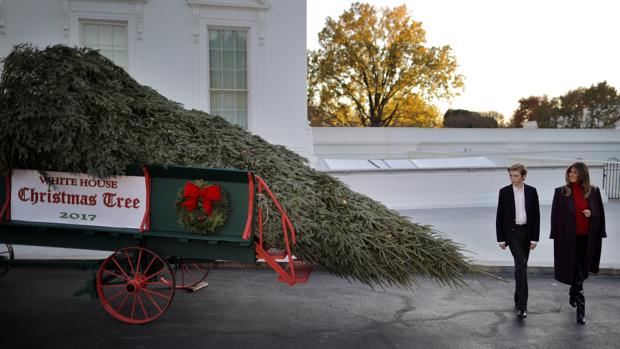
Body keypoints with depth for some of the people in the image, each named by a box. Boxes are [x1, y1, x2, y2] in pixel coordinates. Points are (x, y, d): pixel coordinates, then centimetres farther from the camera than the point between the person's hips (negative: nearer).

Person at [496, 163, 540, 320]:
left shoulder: (531, 191, 1)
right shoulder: (504, 192, -3)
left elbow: (536, 215, 2)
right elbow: (500, 216, -1)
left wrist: (534, 238, -3)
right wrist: (501, 238, -3)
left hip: (526, 232, 3)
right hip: (512, 232, -3)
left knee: (520, 266, 11)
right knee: (521, 265, -16)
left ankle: (518, 298, 27)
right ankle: (522, 304, -16)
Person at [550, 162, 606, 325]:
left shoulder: (593, 191, 2)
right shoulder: (561, 192, -3)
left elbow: (600, 213, 9)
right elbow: (555, 214, -1)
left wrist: (591, 214, -14)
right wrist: (555, 236, -5)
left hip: (586, 238, 3)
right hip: (568, 238, -2)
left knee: (581, 271, 14)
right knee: (575, 272, -3)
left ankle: (573, 294, 39)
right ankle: (580, 308, 2)